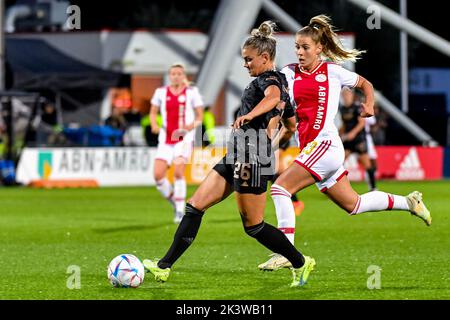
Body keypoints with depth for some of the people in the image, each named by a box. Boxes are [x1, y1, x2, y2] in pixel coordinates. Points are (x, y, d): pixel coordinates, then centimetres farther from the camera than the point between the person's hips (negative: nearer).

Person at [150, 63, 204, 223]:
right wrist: (154, 125, -3)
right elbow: (153, 112, 17)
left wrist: (193, 125, -15)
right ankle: (173, 200, 17)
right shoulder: (161, 92, 7)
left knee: (178, 172, -20)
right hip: (166, 139, 3)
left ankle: (180, 210, -9)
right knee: (158, 175, -10)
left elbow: (200, 116, 5)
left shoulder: (192, 92, 1)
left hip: (184, 138, -3)